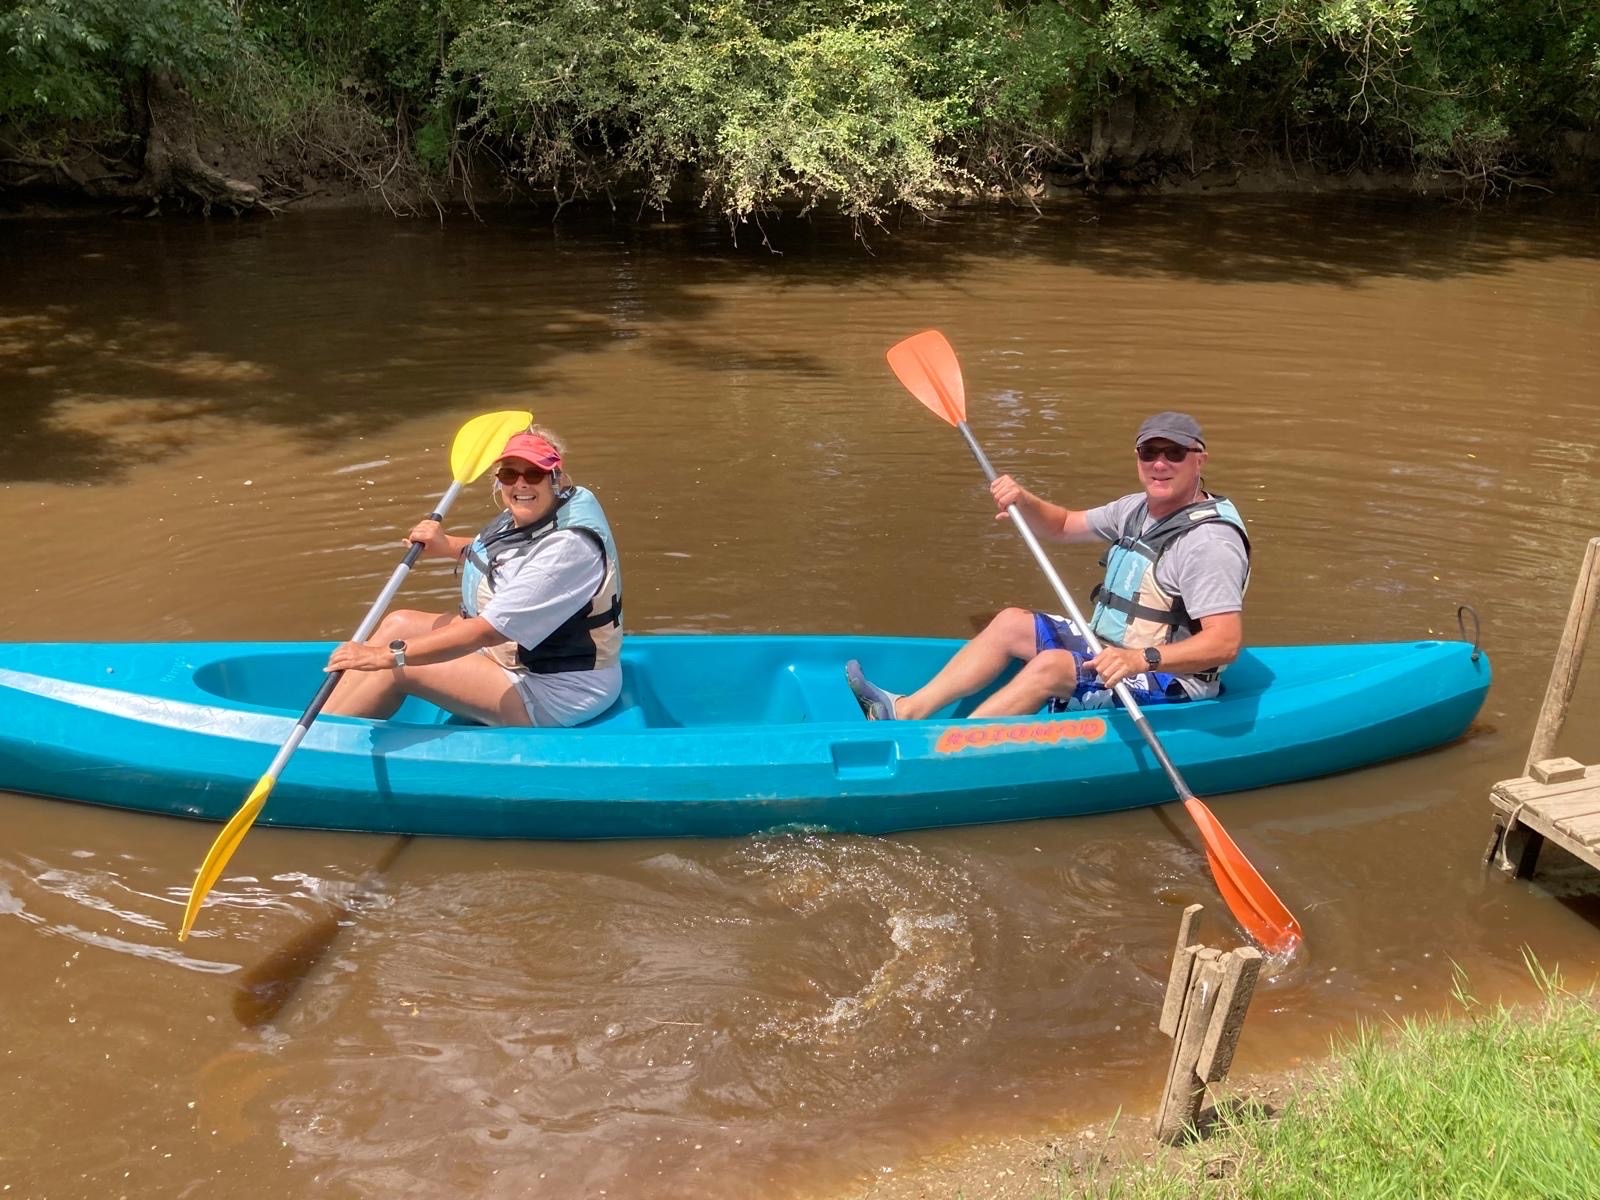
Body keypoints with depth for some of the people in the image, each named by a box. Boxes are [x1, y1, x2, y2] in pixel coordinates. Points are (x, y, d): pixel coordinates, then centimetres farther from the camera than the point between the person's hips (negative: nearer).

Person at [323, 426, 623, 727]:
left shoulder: (569, 548, -29)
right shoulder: (526, 515, 0)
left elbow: (489, 631, -31)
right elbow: (498, 558, 24)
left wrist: (390, 654, -30)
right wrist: (448, 546, 3)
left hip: (553, 695, -10)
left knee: (398, 669, -13)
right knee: (398, 624, 7)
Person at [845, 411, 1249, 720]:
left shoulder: (1208, 541, -22)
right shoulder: (1137, 509, 7)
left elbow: (1226, 642, -31)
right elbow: (1062, 526, 17)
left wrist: (1141, 659, -44)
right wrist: (1023, 501, -6)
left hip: (1170, 682, -10)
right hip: (1115, 648, 10)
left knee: (1051, 664, -29)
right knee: (1012, 623, 4)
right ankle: (906, 711, -2)